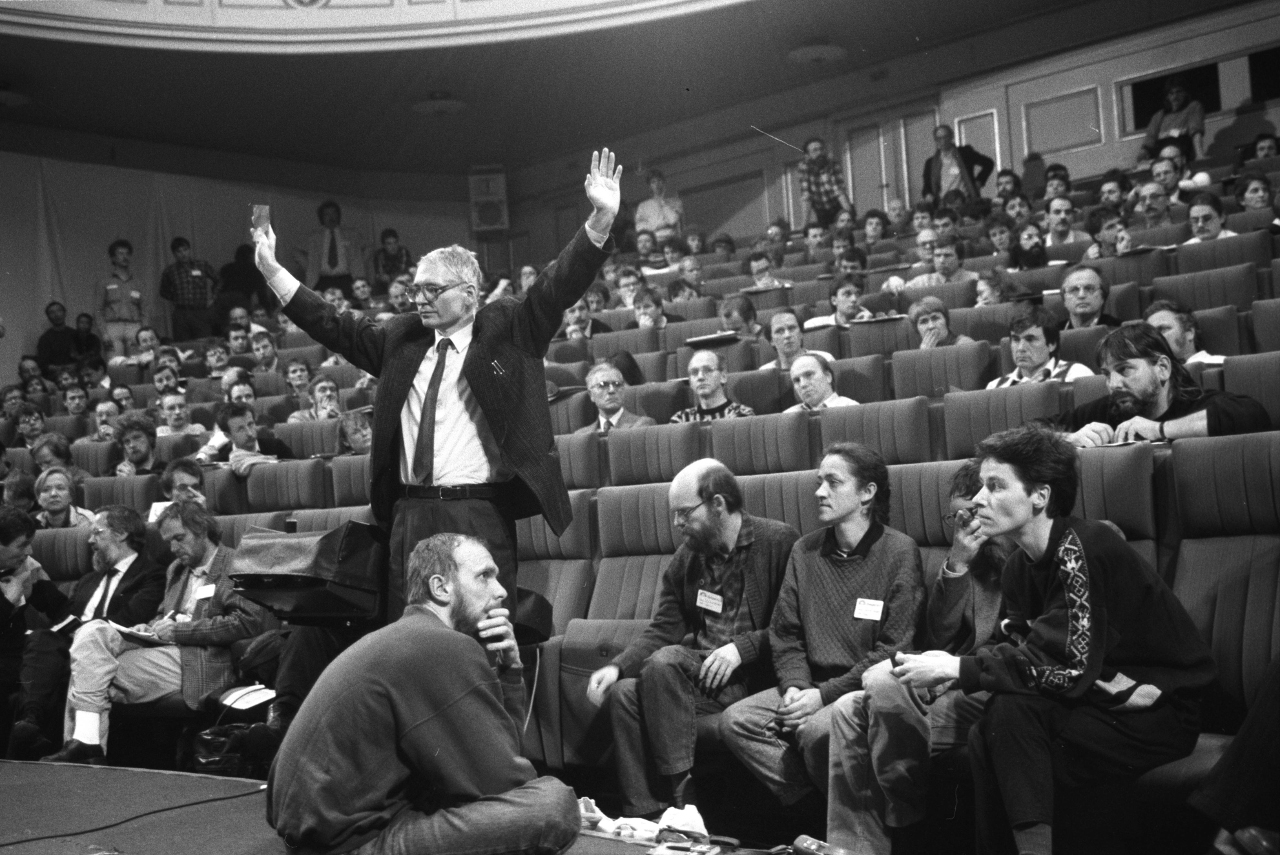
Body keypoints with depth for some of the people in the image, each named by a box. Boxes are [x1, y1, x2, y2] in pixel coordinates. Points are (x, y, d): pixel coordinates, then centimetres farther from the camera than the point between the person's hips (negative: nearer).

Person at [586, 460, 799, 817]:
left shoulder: (780, 541, -6)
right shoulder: (685, 558, 13)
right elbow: (663, 631, 10)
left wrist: (743, 647, -20)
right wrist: (617, 667, -7)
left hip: (752, 674, -6)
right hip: (696, 667, 6)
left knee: (663, 662, -27)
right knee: (625, 693, -17)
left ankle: (681, 790, -18)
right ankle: (643, 815, -10)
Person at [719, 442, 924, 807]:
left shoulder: (899, 552, -5)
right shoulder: (805, 551, 12)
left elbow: (894, 650, -10)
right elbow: (785, 635, 12)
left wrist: (824, 694, -16)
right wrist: (795, 686, -8)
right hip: (812, 685, 6)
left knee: (816, 730, -33)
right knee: (735, 721, -16)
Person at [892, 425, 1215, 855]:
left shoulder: (1082, 548, -23)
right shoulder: (1020, 565, 2)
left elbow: (1069, 666, -28)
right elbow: (1019, 649, -2)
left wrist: (956, 668, -24)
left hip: (1161, 711, -7)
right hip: (1100, 702, 7)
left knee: (1013, 710, -25)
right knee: (983, 736, -15)